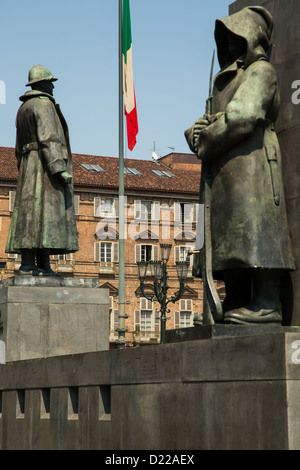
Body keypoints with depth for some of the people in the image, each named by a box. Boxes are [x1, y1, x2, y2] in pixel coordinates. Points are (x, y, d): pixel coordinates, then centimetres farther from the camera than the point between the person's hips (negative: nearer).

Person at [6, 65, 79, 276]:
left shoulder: (23, 108, 22)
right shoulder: (44, 104, -7)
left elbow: (20, 147, 23)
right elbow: (48, 138, -19)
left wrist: (25, 171, 24)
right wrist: (60, 169, -24)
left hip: (29, 165, 10)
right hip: (45, 164, -10)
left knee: (32, 214, 4)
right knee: (43, 213, -14)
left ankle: (43, 266, 2)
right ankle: (28, 265, -20)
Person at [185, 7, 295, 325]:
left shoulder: (261, 70, -1)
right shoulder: (226, 80, 28)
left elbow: (244, 116, -16)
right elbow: (212, 121, 23)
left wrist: (206, 145, -6)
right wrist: (197, 131, -1)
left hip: (251, 165, -9)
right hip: (225, 173, 9)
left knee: (254, 233, -15)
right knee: (231, 241, 4)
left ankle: (266, 305, -19)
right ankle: (236, 304, 5)